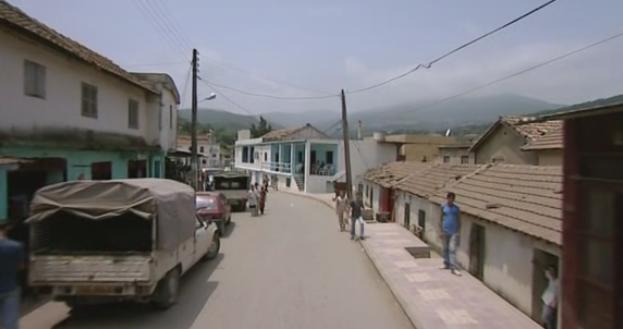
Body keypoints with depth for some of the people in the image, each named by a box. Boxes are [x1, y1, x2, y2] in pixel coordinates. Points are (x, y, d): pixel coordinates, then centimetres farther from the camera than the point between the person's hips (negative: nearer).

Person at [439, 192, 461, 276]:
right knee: (446, 248, 12)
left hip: (454, 232, -1)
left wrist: (458, 232, 1)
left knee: (452, 249, -9)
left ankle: (454, 268, -10)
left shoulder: (457, 208, 2)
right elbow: (441, 219, 3)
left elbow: (459, 221, 6)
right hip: (445, 231, 1)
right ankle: (446, 264, 27)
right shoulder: (443, 207, 1)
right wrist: (440, 230, -2)